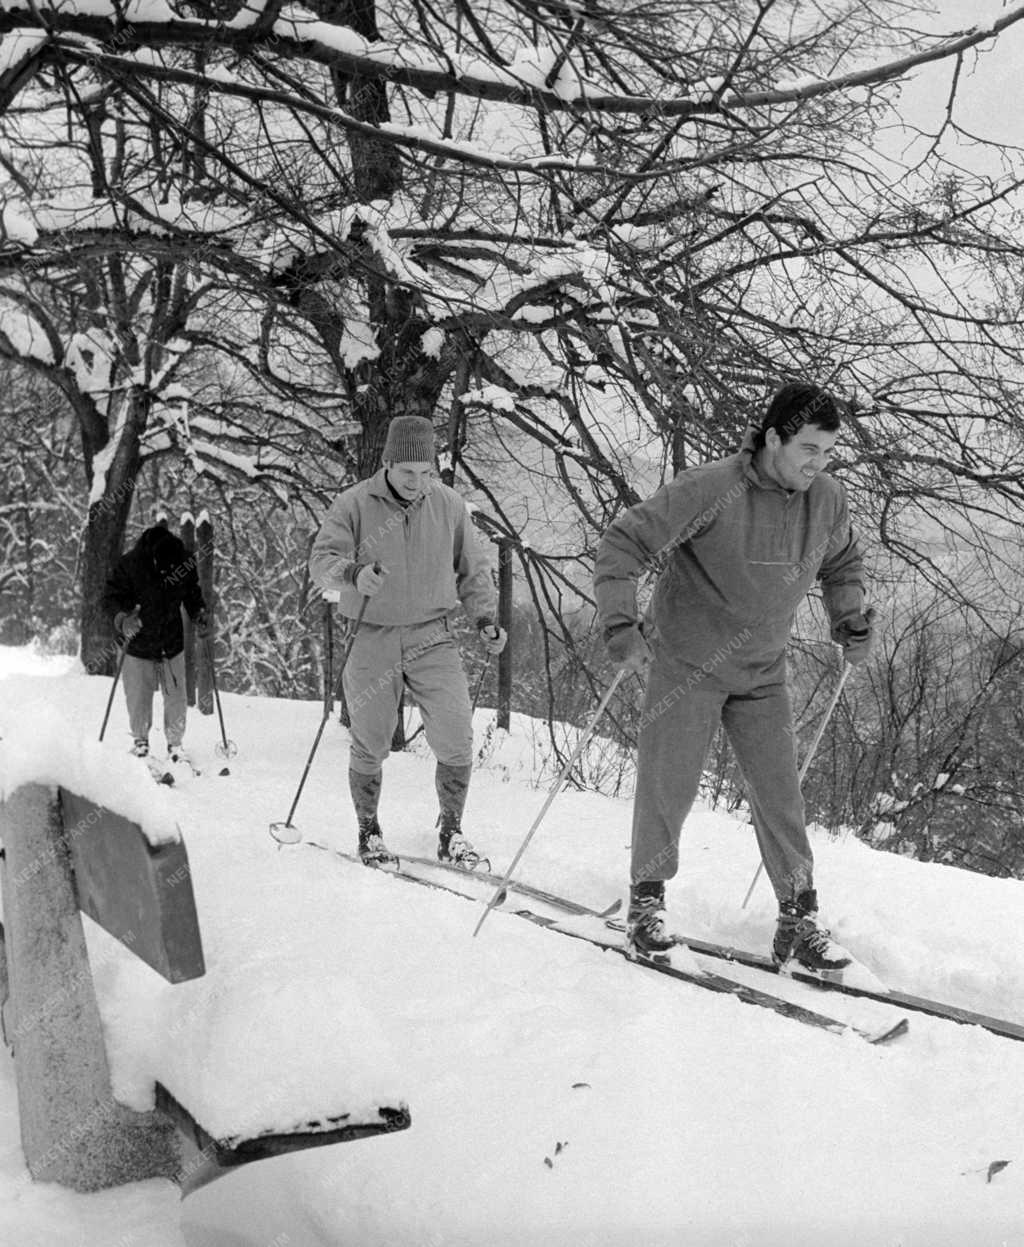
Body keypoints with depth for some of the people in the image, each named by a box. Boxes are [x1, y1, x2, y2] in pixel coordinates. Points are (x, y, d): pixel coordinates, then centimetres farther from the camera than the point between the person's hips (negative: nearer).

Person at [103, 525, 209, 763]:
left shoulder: (185, 564, -12)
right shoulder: (129, 565, -21)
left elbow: (193, 594, 7)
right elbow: (110, 597, -14)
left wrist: (199, 614, -11)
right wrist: (122, 619, -32)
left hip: (172, 645, 2)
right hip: (137, 645, -2)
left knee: (176, 699, 5)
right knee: (138, 699, 6)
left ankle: (175, 744, 26)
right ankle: (140, 740, 32)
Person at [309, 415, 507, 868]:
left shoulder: (448, 504, 2)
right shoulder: (354, 504, -6)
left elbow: (472, 569, 13)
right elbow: (321, 560, -13)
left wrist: (484, 618, 1)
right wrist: (353, 574, -34)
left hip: (431, 638, 2)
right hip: (371, 639, -2)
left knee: (456, 741, -5)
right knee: (370, 746, 8)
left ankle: (451, 832, 14)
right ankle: (369, 831, 28)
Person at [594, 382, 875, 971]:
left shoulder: (829, 502, -3)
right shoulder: (709, 490, -21)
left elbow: (843, 566, 20)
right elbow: (622, 544, -18)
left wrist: (853, 622, 9)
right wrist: (621, 624, -26)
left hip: (763, 675, 4)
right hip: (688, 665, -4)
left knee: (780, 791, 2)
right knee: (669, 785, 0)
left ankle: (799, 917, 12)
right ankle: (648, 900, 18)